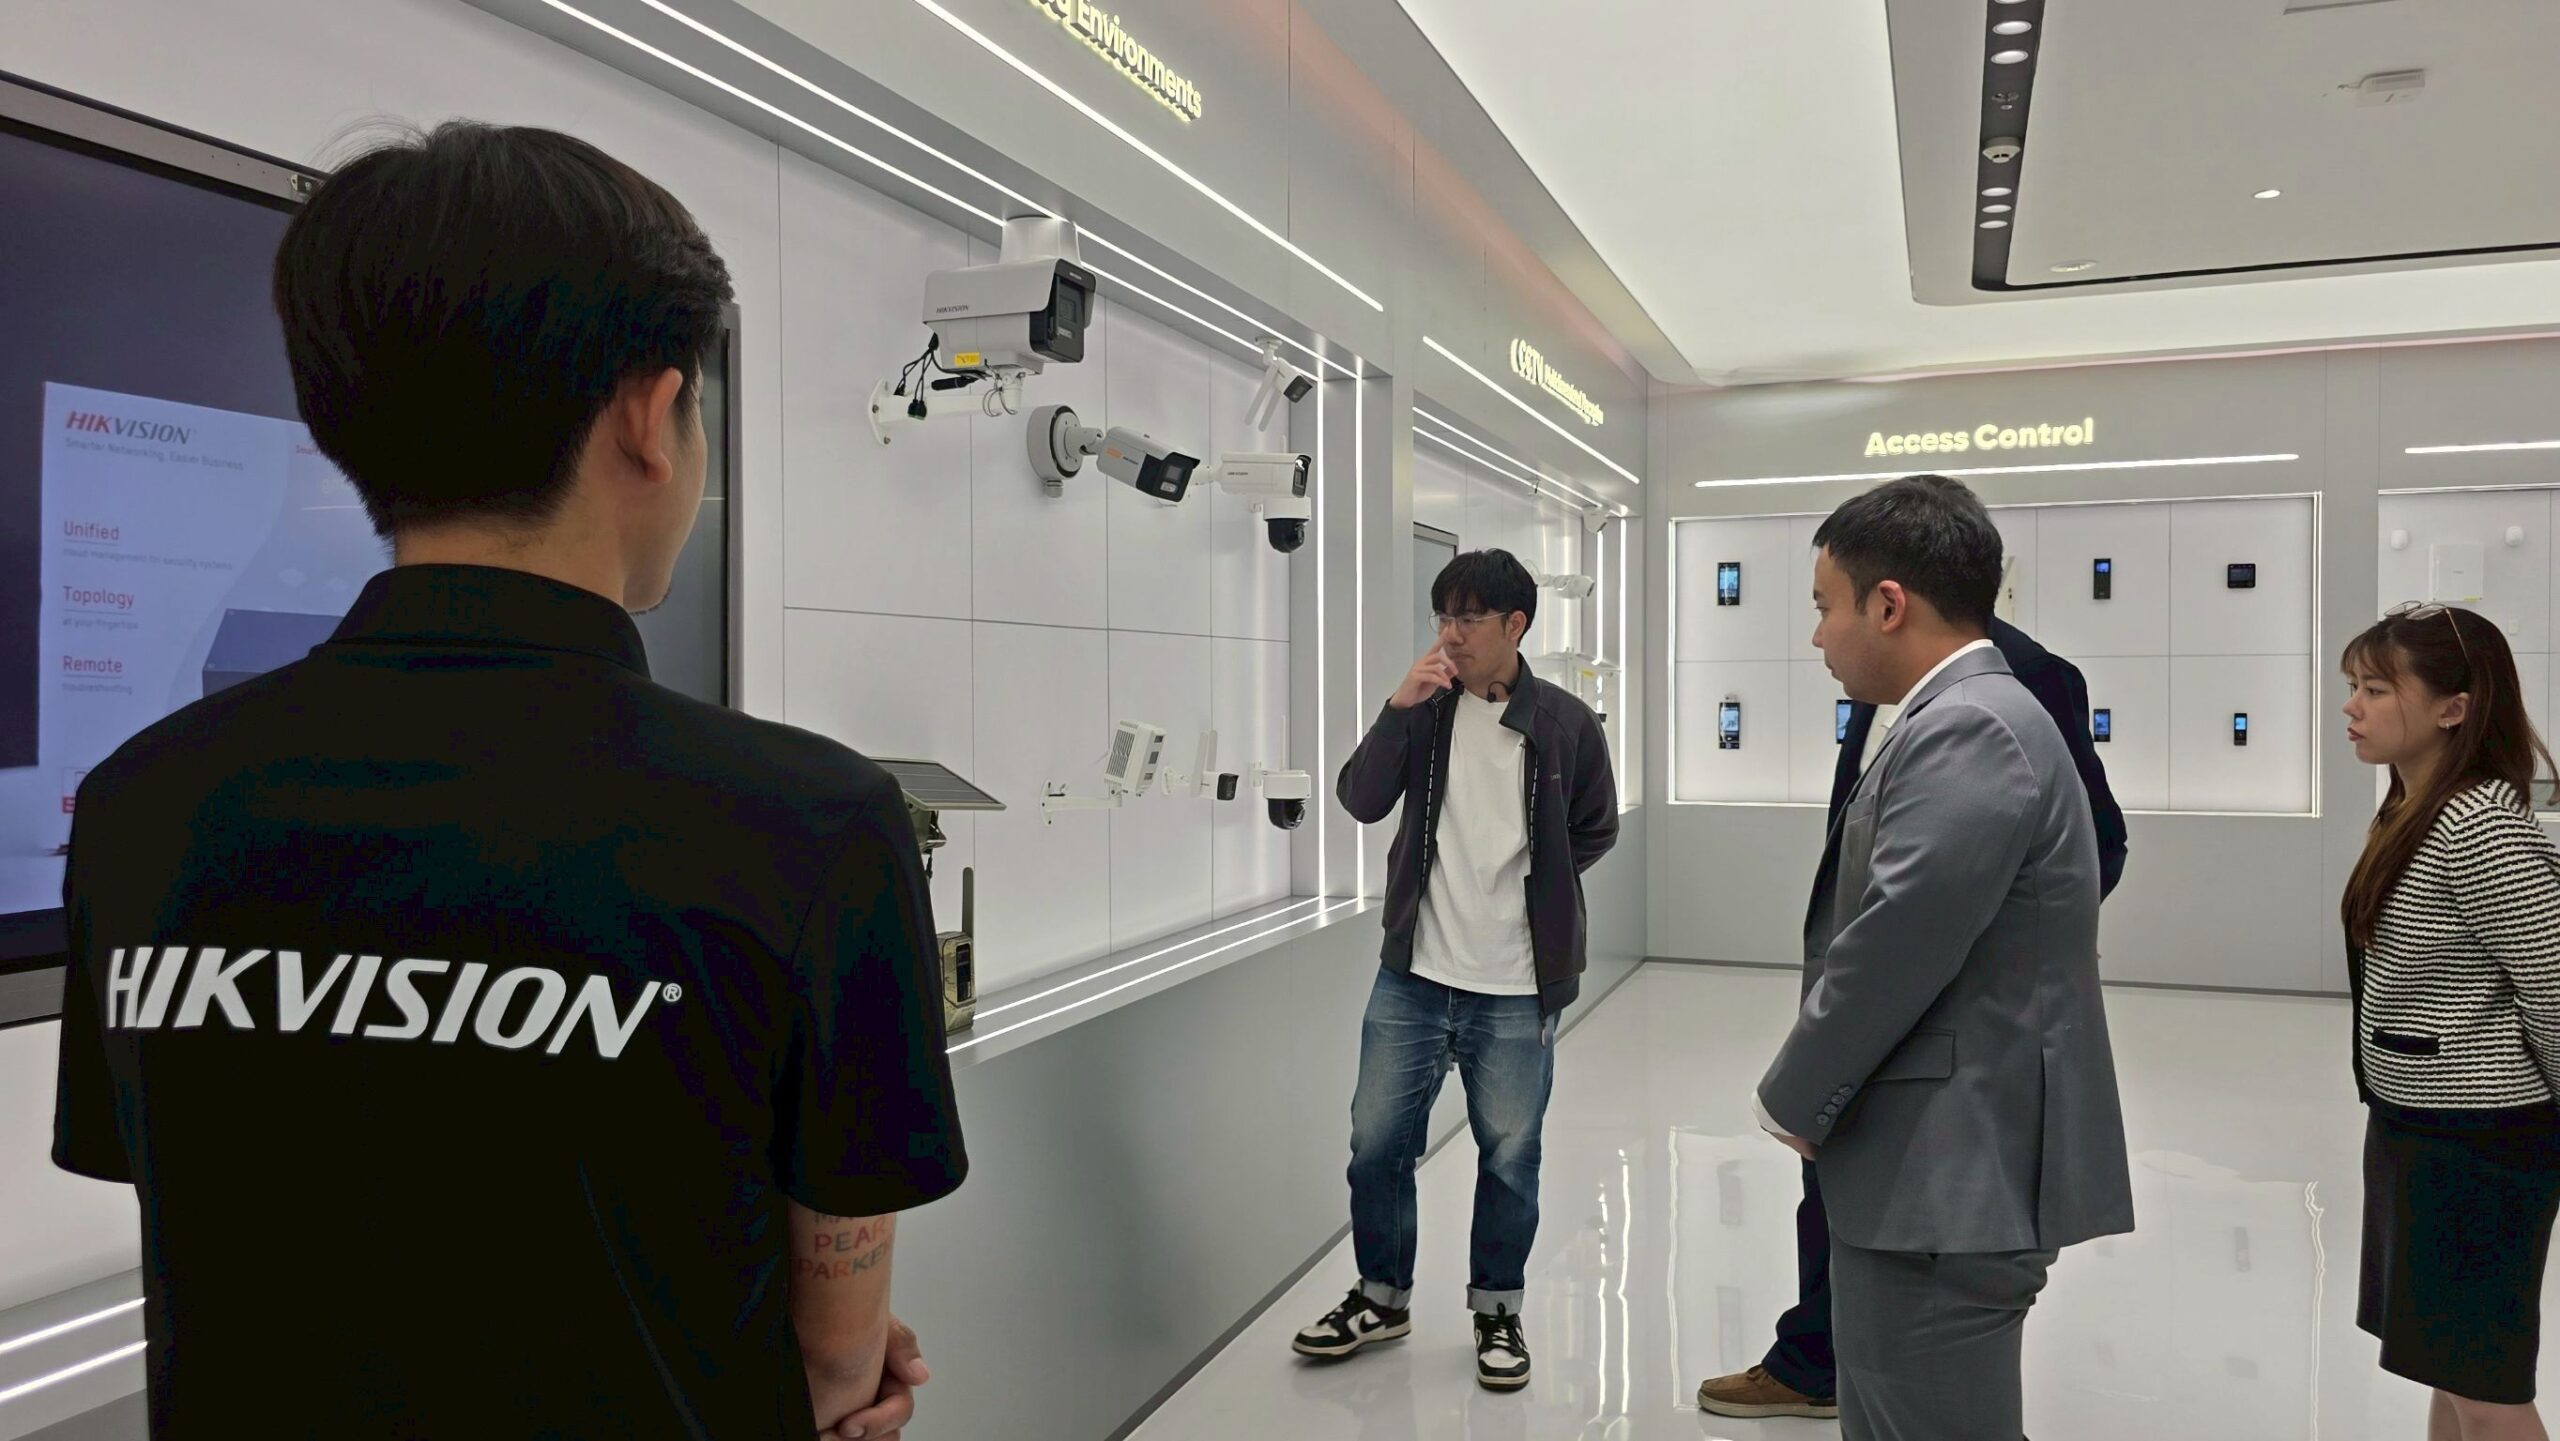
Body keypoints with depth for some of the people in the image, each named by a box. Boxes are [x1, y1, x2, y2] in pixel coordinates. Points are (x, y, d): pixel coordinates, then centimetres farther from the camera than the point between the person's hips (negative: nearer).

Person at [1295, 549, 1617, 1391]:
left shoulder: (1565, 723, -4)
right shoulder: (1427, 707, 2)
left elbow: (1595, 830, 7)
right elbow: (1362, 803, -7)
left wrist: (1529, 880, 1)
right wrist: (1398, 709, -17)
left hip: (1514, 989, -2)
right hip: (1413, 975, 2)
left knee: (1509, 1158, 10)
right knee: (1377, 1144, 9)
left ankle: (1498, 1309, 31)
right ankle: (1382, 1297, 30)